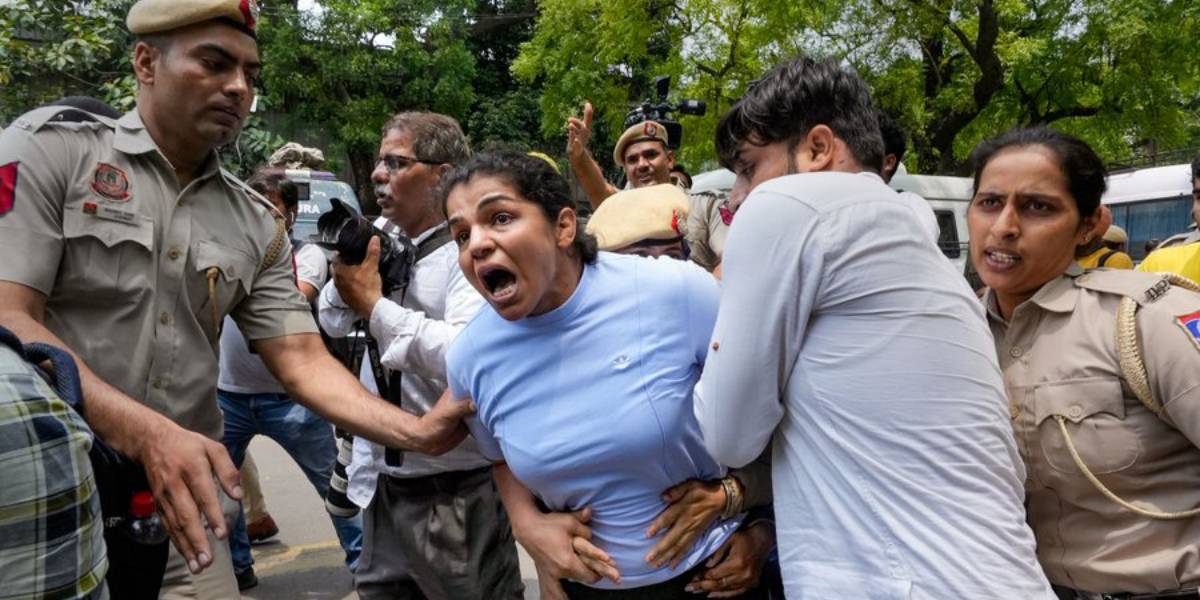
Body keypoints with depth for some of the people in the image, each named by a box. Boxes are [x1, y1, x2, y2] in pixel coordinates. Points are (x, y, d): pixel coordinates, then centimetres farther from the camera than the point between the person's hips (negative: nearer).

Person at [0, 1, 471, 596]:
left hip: (181, 503, 4)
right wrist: (148, 434, -28)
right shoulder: (51, 147, -6)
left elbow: (302, 361, 1)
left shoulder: (256, 227, 6)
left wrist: (416, 431, -14)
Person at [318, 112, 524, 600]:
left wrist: (373, 303, -21)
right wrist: (346, 273, -6)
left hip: (455, 491, -7)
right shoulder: (379, 235, 6)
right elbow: (332, 324, 14)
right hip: (381, 482, 7)